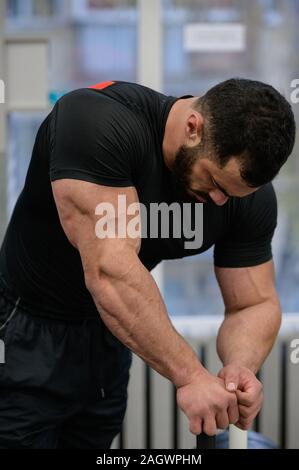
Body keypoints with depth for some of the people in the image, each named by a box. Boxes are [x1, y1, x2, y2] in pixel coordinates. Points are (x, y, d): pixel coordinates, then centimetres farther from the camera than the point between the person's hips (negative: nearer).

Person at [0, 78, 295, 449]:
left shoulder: (249, 194, -11)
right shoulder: (98, 124, -30)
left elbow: (256, 304, -4)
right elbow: (109, 272, -36)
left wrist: (240, 368, -26)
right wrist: (190, 376, -36)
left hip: (105, 338, 6)